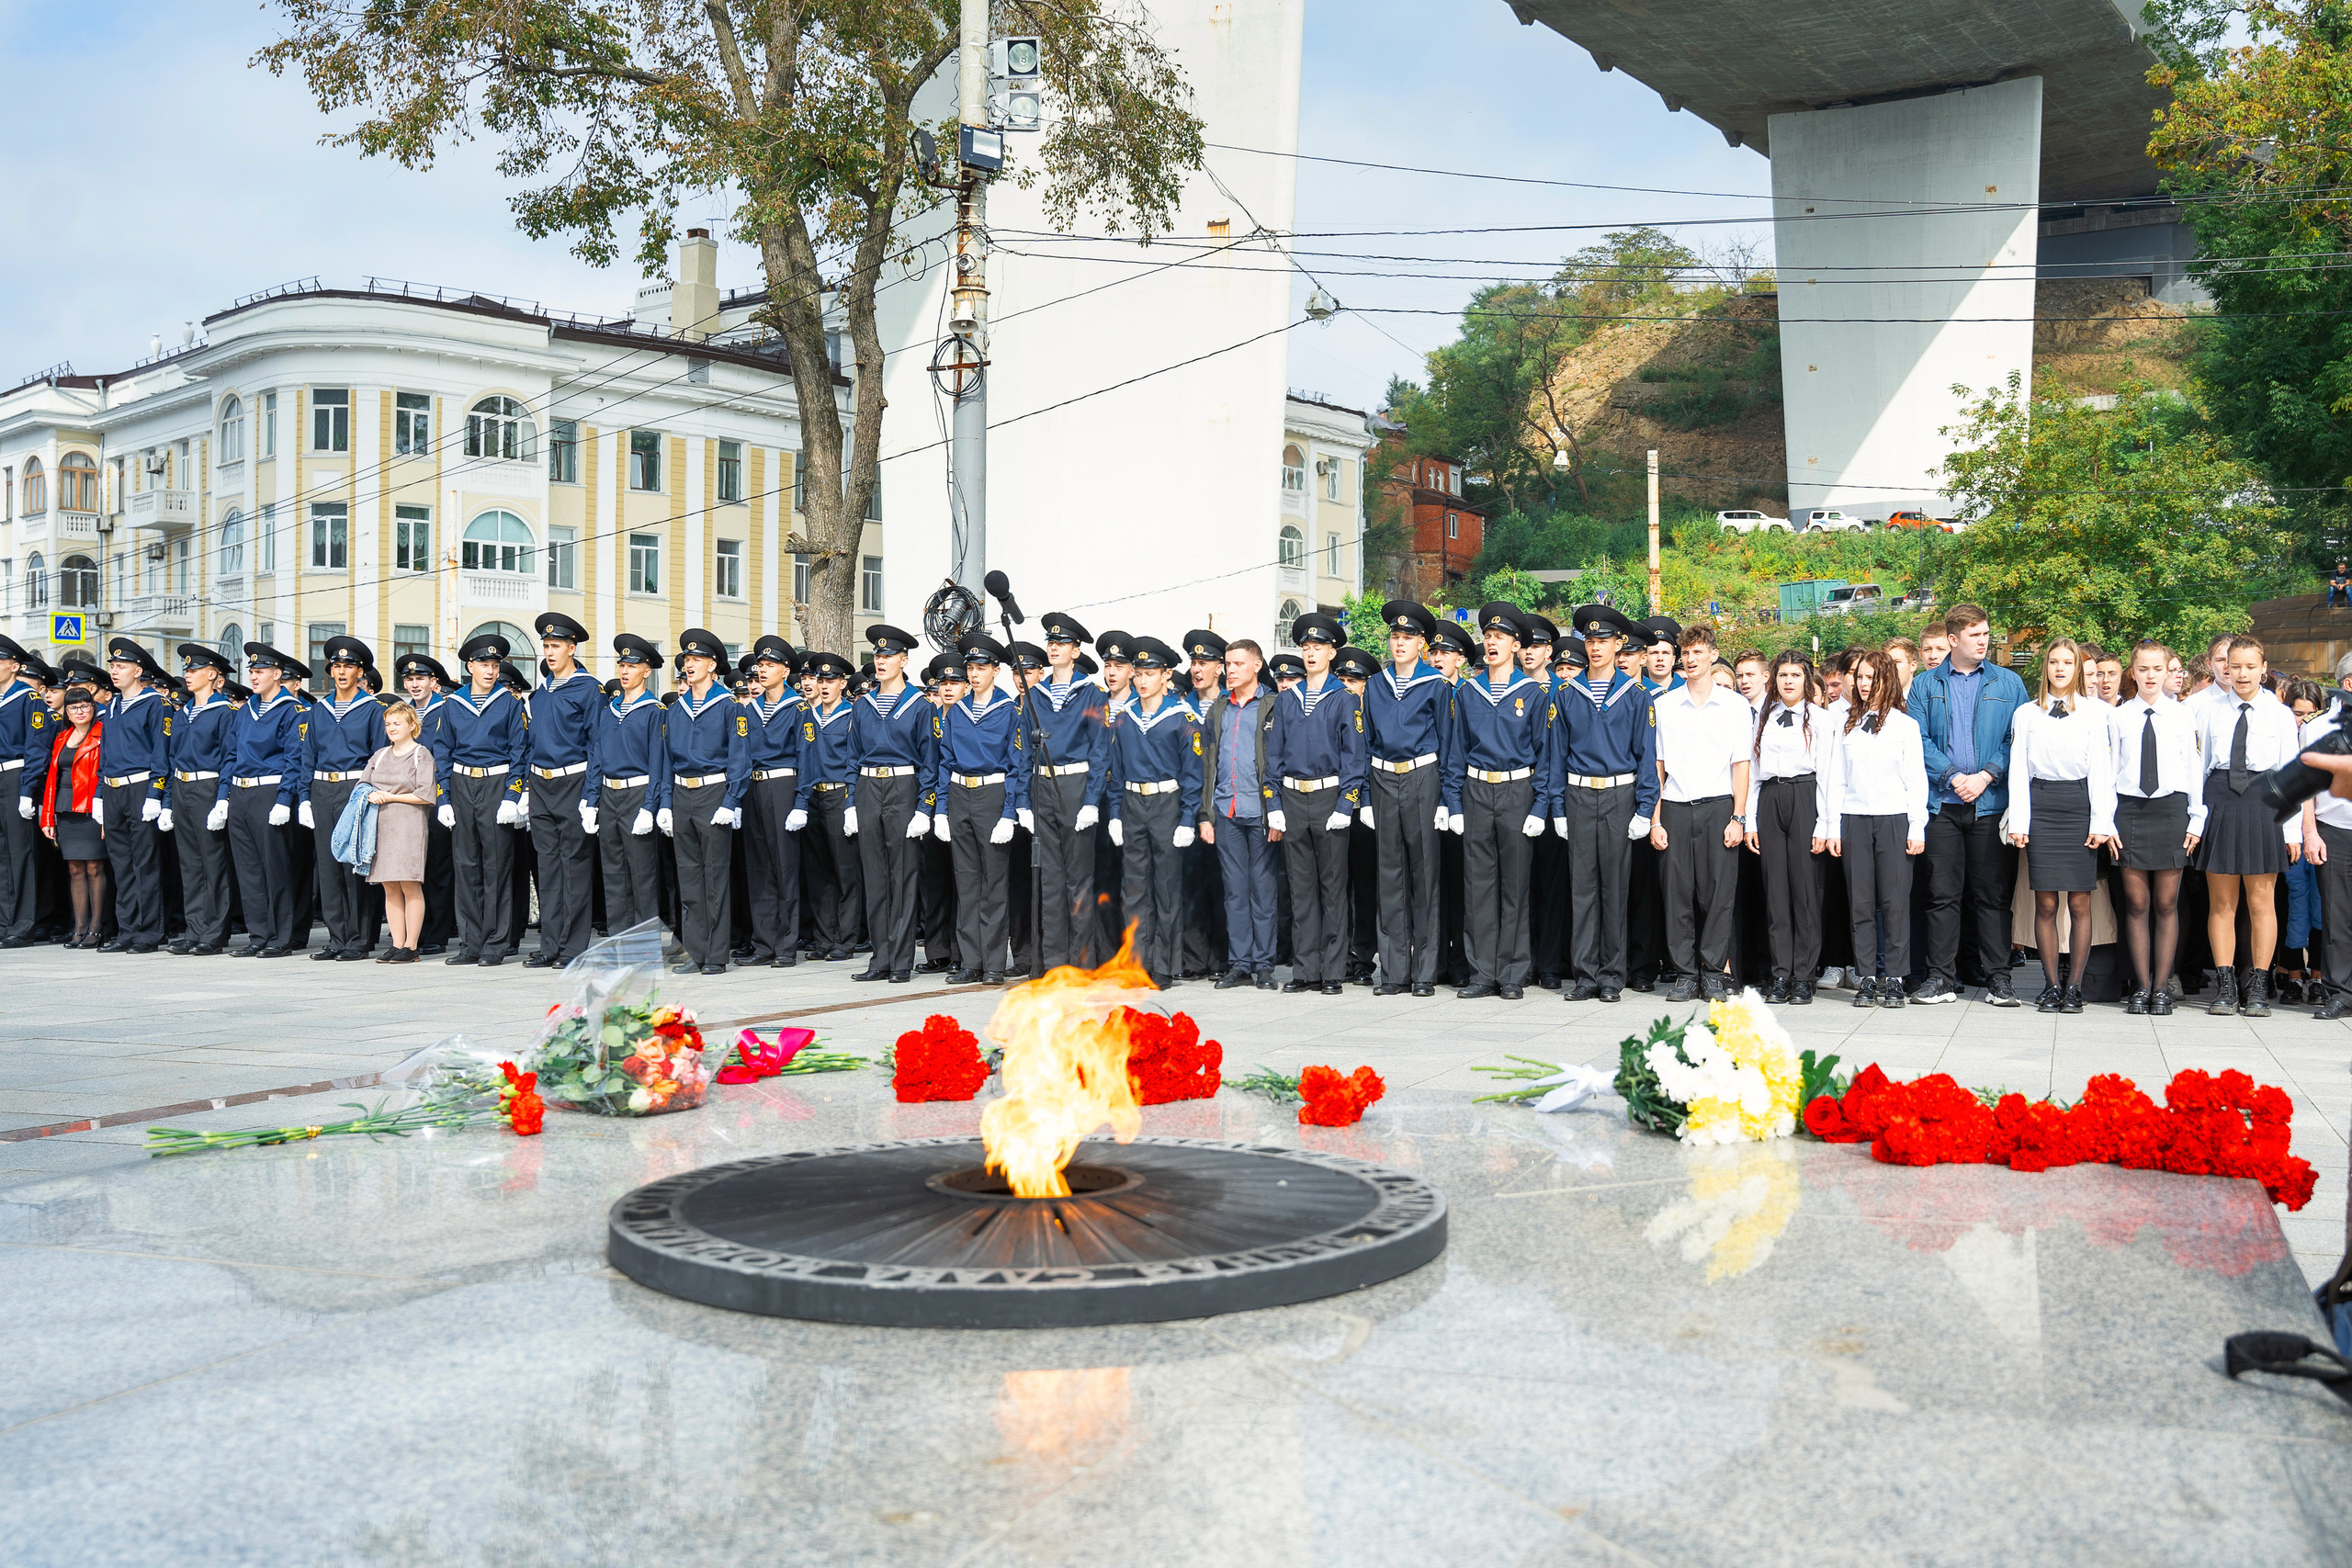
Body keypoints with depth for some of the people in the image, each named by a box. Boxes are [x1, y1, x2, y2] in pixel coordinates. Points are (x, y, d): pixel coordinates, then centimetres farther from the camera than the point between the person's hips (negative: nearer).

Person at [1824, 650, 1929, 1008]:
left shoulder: (1905, 724, 5)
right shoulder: (1846, 725, 12)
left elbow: (1917, 781, 4)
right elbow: (1837, 780, 12)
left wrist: (1917, 829, -3)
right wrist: (1833, 828, 5)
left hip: (1894, 819, -2)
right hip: (1854, 820, 2)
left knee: (1895, 901, -3)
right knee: (1861, 902, 1)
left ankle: (1894, 978, 3)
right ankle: (1865, 978, 5)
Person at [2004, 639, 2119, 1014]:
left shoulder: (2095, 712, 7)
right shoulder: (2026, 714, 12)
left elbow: (2102, 770, 2)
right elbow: (2019, 771, 8)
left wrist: (2101, 822, -6)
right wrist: (2018, 821, -2)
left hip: (2080, 805, -1)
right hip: (2040, 805, 1)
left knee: (2079, 902, -2)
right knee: (2045, 902, -1)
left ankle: (2074, 986, 4)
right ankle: (2051, 985, 6)